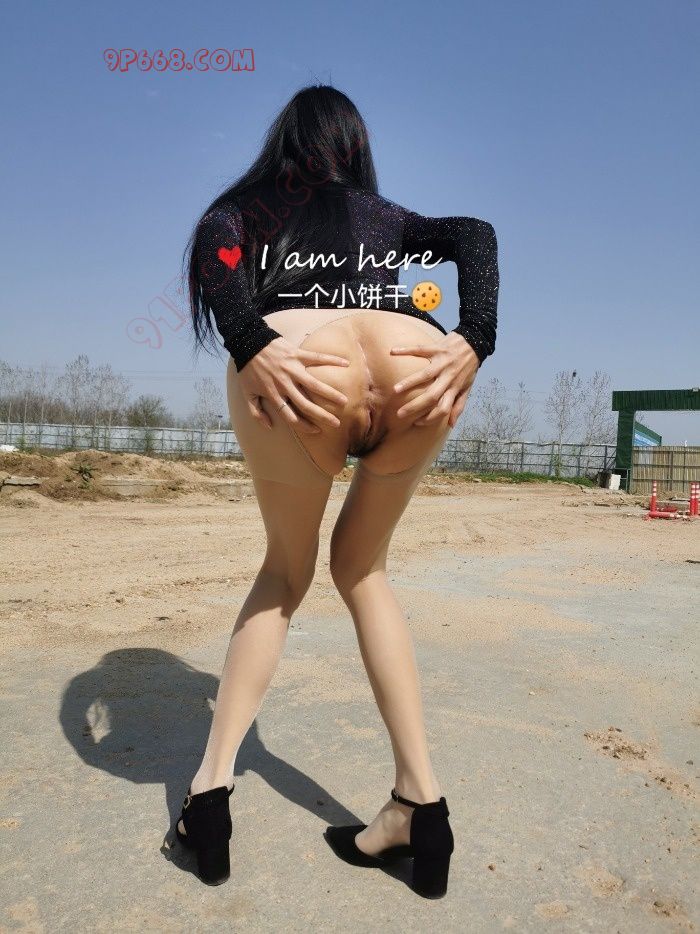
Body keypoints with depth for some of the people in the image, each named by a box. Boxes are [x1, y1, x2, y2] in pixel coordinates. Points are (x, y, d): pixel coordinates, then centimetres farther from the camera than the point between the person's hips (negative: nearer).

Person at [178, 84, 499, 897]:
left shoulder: (249, 205, 31)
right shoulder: (387, 216, 37)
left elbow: (214, 243, 6)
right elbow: (473, 235, 17)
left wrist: (250, 347, -9)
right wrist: (474, 341, 1)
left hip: (301, 367, -1)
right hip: (415, 367, 2)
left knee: (286, 571, 23)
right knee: (361, 568, 23)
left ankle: (211, 783, 16)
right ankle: (420, 800, 19)